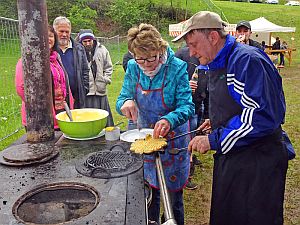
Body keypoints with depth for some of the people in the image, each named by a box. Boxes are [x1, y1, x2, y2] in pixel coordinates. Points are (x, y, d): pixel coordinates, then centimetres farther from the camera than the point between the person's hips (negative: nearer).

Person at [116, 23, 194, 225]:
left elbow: (187, 106, -22)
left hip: (172, 140, -3)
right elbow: (121, 100, -2)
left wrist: (169, 120, -42)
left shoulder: (178, 68, -19)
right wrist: (126, 103, -26)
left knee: (173, 196, 10)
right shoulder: (133, 67, -7)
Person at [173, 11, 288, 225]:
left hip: (257, 163, -9)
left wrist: (215, 140, -24)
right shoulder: (217, 65, 10)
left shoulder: (248, 59, -20)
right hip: (229, 158, 9)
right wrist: (217, 123, 7)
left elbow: (263, 115, -28)